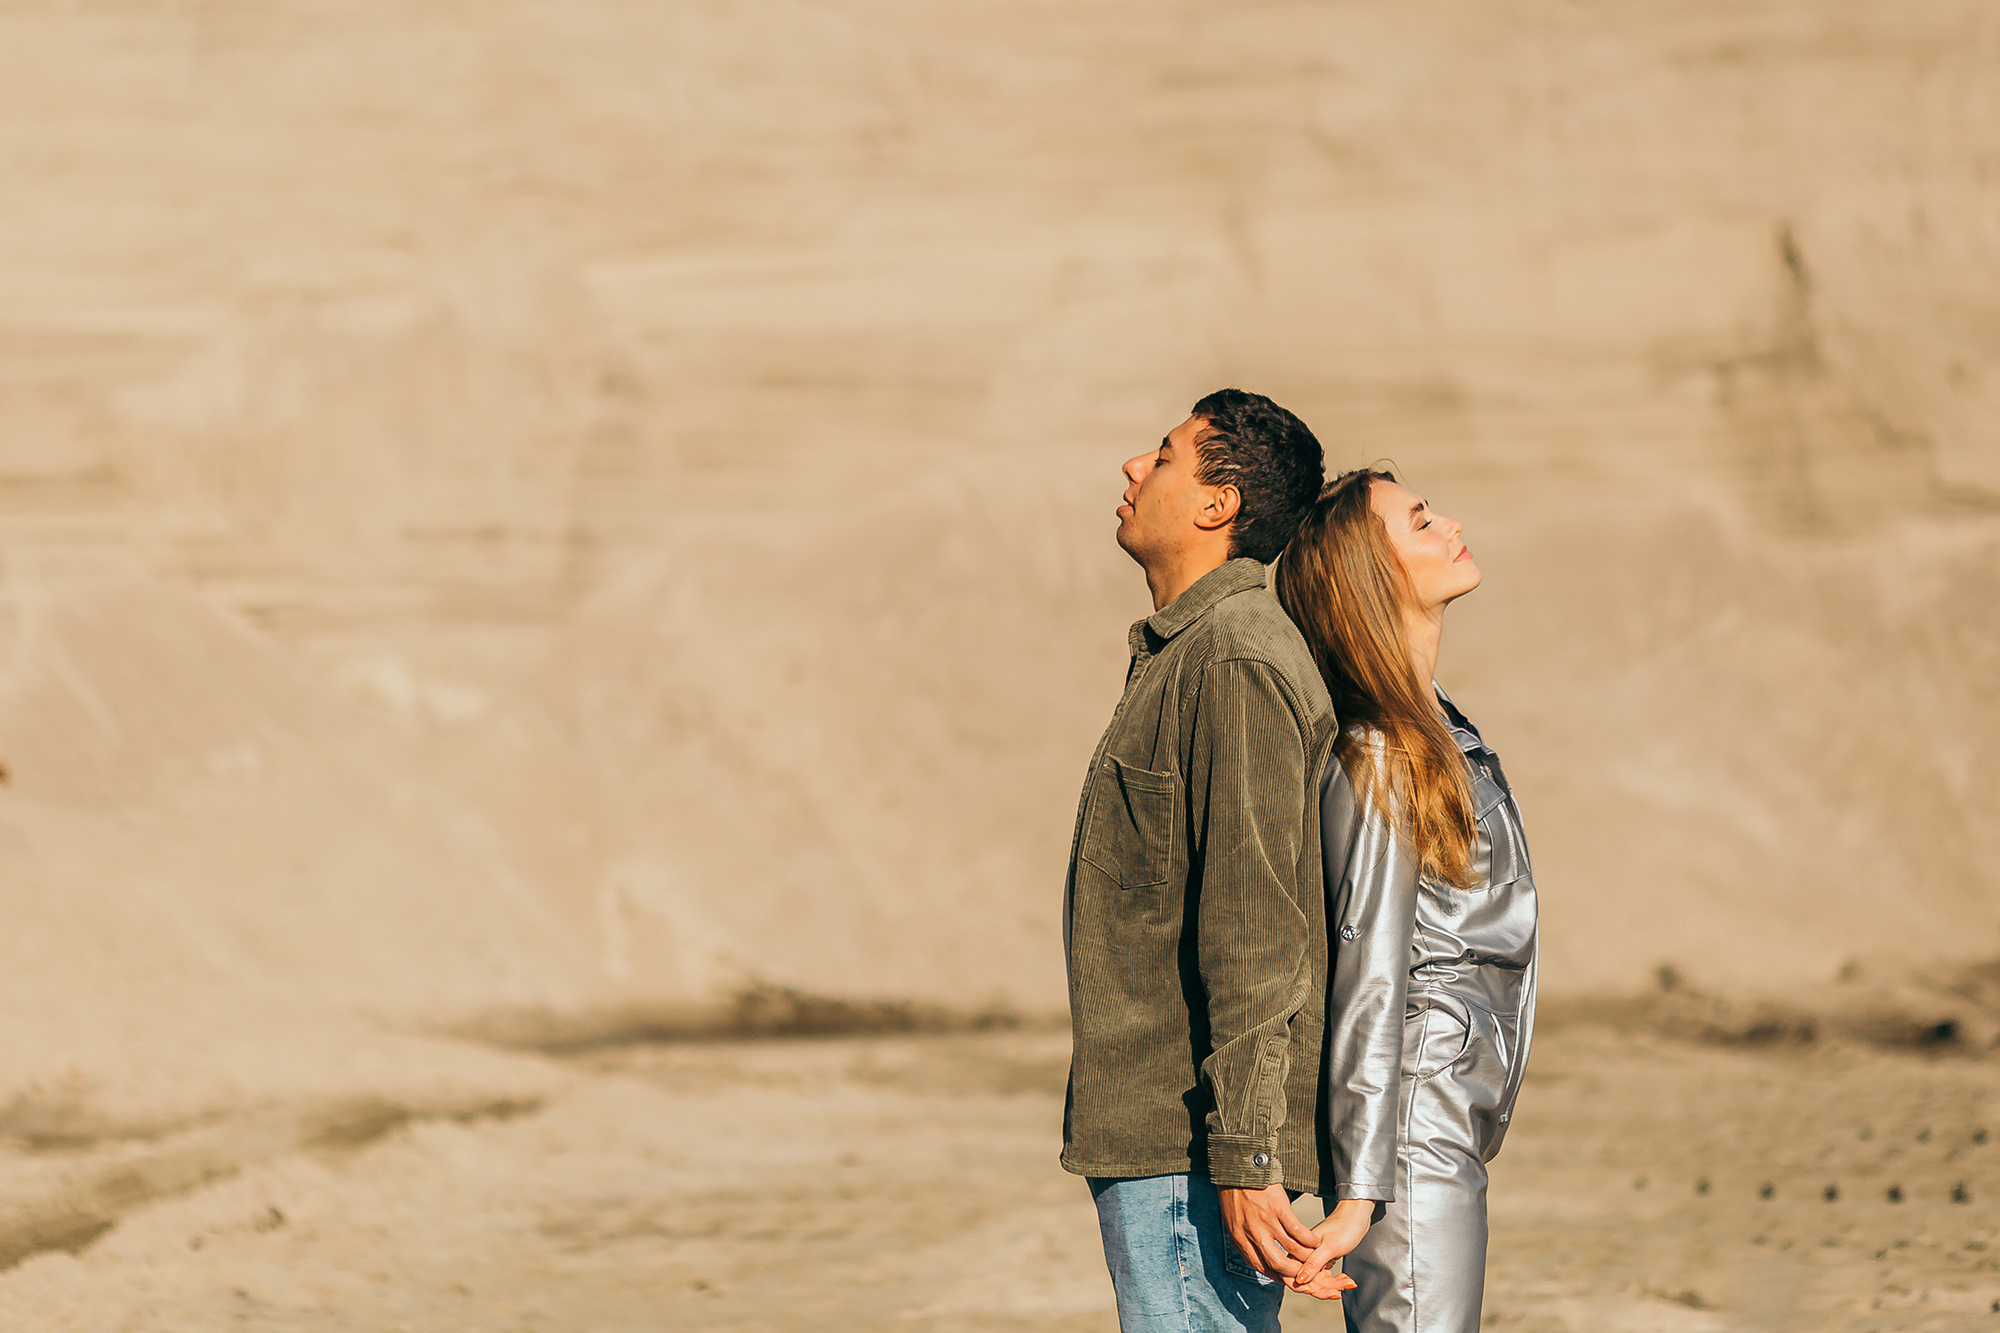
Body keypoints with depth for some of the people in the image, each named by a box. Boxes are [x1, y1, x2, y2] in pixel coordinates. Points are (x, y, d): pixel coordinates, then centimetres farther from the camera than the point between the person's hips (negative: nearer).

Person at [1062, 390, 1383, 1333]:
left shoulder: (1236, 664, -15)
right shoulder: (1178, 654, 18)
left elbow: (1256, 928, -21)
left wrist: (1246, 1157, -24)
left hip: (1191, 1149, -10)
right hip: (1146, 1137, 10)